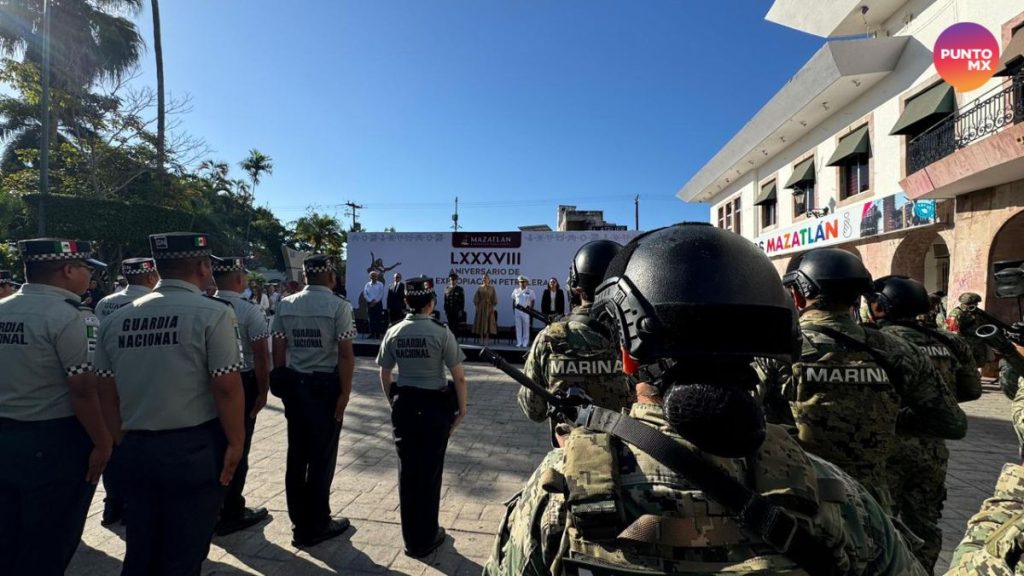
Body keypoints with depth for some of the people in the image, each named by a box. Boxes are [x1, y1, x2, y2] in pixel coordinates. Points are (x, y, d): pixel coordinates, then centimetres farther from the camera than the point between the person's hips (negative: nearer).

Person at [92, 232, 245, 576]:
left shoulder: (116, 319, 3)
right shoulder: (213, 313, -14)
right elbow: (227, 388, -17)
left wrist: (123, 441, 19)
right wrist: (236, 443, -5)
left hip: (135, 449, 6)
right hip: (195, 448, -5)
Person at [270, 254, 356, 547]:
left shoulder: (285, 305, 4)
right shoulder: (338, 306, -12)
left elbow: (278, 349, 5)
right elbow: (345, 354, -16)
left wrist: (283, 383, 13)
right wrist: (345, 392, -11)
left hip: (294, 384, 6)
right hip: (325, 385, -5)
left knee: (296, 454, 15)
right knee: (322, 456, 6)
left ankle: (299, 522, 29)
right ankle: (315, 525, 19)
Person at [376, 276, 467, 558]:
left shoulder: (394, 332, -1)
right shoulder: (441, 332, -13)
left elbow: (384, 374, 7)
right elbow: (458, 377, -13)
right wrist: (461, 408, -2)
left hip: (404, 404, 4)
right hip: (435, 405, -3)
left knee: (407, 470, 16)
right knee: (429, 471, 11)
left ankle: (410, 538, 32)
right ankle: (425, 538, 27)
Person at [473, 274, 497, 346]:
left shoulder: (492, 288, 3)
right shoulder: (480, 288, 6)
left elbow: (494, 299, 2)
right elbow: (476, 298, 6)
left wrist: (493, 307, -6)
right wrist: (476, 306, -3)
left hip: (489, 308, -1)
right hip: (481, 308, 1)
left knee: (488, 323, -2)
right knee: (481, 323, 1)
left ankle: (486, 340, 3)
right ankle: (481, 340, 7)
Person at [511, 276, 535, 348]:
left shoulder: (530, 291, 2)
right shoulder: (516, 290, 9)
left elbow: (533, 301, 2)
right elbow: (513, 300, 12)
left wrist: (530, 309, -8)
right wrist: (513, 309, 5)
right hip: (517, 310, 3)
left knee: (526, 327, 0)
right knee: (518, 327, 4)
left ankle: (525, 343, 6)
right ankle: (519, 343, 11)